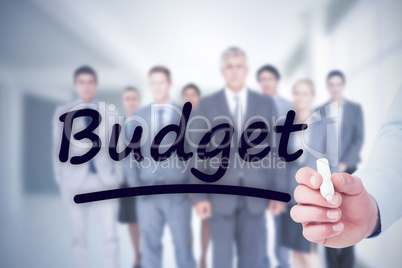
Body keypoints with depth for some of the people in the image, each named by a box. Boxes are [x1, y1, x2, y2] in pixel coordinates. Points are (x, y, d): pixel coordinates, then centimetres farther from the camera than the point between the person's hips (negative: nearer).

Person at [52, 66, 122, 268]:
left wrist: (118, 178, 2)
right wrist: (60, 180, 1)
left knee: (111, 237, -1)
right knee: (79, 237, 10)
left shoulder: (110, 113, 5)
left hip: (105, 181, 0)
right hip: (74, 182, 0)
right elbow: (59, 148, 5)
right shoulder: (62, 113, 3)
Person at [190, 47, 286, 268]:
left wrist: (278, 192, 2)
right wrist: (199, 195, -7)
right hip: (220, 193, -1)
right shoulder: (206, 104, 1)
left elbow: (276, 150, 5)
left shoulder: (266, 104, 5)